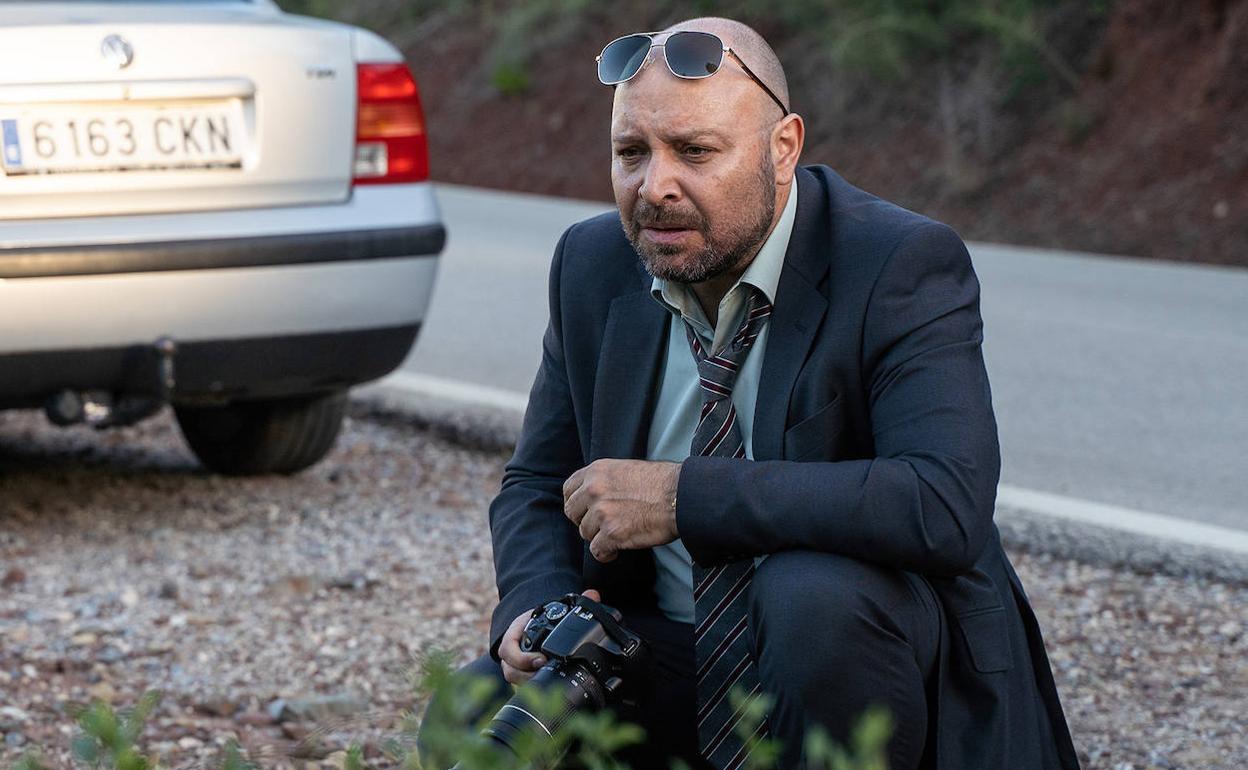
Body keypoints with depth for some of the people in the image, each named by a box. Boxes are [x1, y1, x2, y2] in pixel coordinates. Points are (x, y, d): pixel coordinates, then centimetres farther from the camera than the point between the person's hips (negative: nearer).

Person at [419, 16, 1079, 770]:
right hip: (667, 659, 4)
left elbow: (947, 507, -33)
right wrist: (539, 608, -13)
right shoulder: (594, 264, 1)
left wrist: (686, 496, -32)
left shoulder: (902, 265, -18)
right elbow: (538, 487, 11)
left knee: (814, 592, -36)